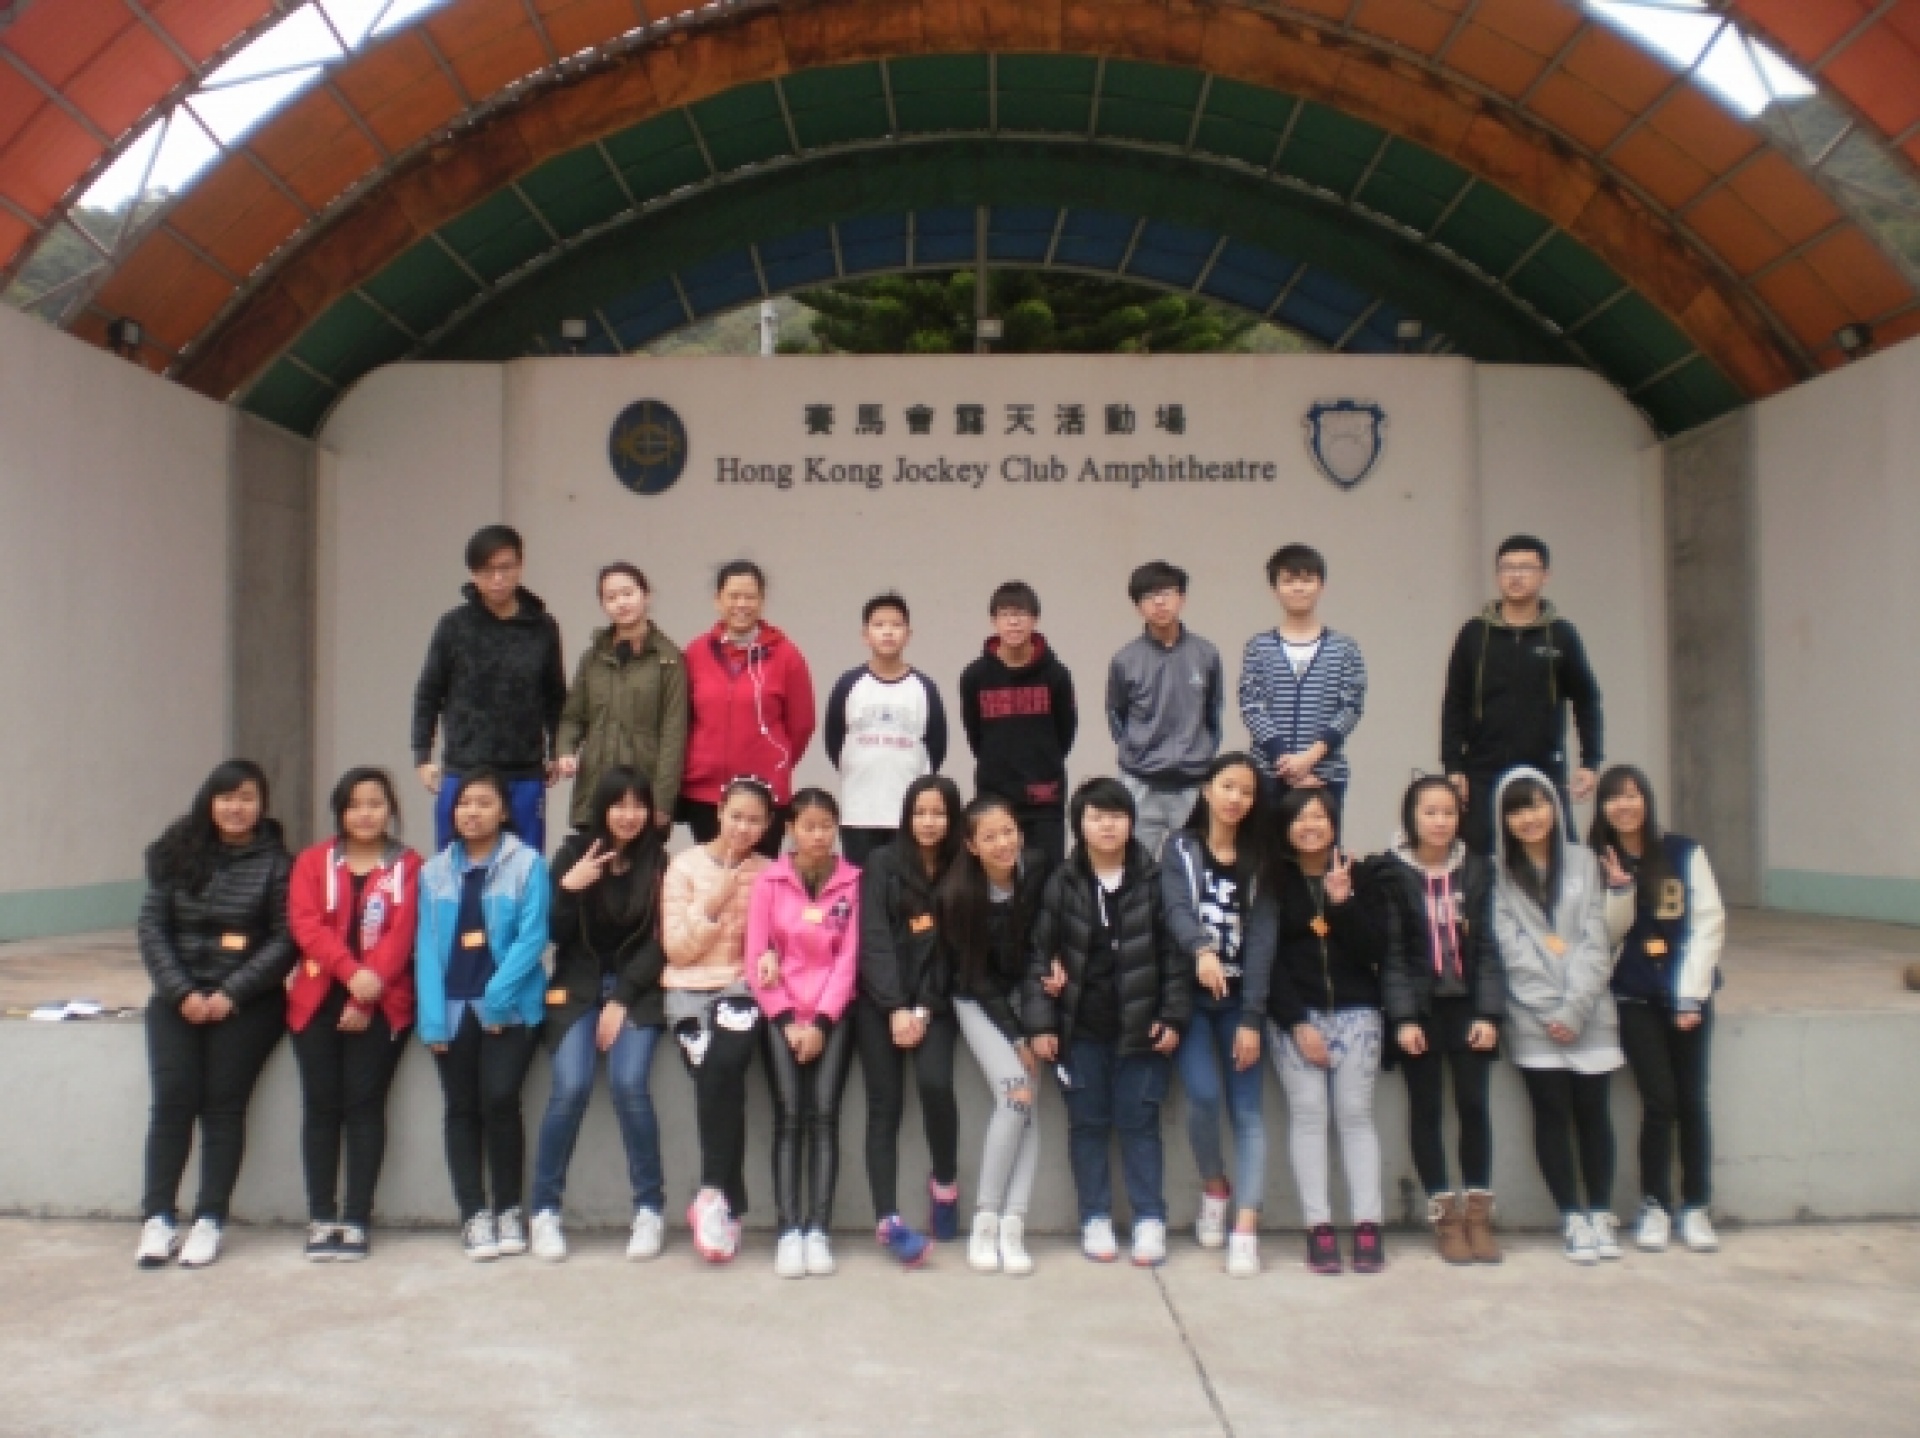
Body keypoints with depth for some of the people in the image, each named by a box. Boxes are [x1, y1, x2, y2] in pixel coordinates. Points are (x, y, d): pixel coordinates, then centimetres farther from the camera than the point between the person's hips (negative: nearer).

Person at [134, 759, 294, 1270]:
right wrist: (182, 992, -8)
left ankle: (209, 1220, -1)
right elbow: (151, 927, 3)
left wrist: (231, 994, -14)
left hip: (246, 1003, -2)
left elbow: (285, 940, -6)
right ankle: (158, 1217, -2)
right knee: (174, 1098, -10)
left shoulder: (276, 863, -1)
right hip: (179, 998, 2)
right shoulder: (177, 855, 7)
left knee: (222, 1101, -8)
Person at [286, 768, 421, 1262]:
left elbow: (401, 934, -5)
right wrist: (351, 971, -18)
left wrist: (367, 993, -14)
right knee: (321, 1105, 2)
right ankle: (321, 1218, 8)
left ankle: (356, 1219, 3)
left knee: (364, 1105, -2)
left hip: (382, 1005, -2)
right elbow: (305, 924, -3)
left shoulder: (408, 867, 4)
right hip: (318, 1000, 2)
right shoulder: (313, 862, 10)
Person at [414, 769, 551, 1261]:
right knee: (461, 1108, 5)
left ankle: (508, 1210, 4)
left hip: (509, 1007, -4)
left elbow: (533, 937, -8)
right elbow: (426, 946, 4)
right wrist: (433, 1017, -5)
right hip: (453, 1009, 4)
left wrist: (498, 995, -17)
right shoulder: (434, 871, 11)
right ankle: (474, 1214, 13)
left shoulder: (528, 864, -2)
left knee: (499, 1099, -13)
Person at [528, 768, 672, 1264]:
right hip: (578, 987, 1)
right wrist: (569, 888, -17)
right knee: (571, 1087, -20)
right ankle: (545, 1209, -5)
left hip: (636, 990, 0)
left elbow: (659, 942, 0)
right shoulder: (575, 852, 2)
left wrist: (622, 999, -9)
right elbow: (555, 934, 0)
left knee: (629, 1082, -22)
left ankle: (649, 1208, -9)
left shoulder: (659, 862, 2)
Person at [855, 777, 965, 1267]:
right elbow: (875, 941, -5)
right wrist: (895, 1008, -13)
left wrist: (923, 1011, -9)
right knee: (885, 1102, -7)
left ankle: (945, 1182, 3)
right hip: (880, 1000, 0)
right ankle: (888, 1220, -8)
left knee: (935, 1082, -21)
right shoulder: (882, 865, 1)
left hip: (933, 1001, 0)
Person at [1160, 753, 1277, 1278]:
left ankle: (1246, 1231, -6)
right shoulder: (1180, 849, 4)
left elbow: (1262, 939, 0)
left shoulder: (1259, 860, 7)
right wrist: (1201, 949, -38)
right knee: (1203, 1095, -17)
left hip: (1239, 1003, 2)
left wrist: (1251, 1018, -9)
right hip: (1190, 997, -2)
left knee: (1247, 1111, -5)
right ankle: (1214, 1187, 10)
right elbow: (1177, 909, -15)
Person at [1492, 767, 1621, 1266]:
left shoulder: (1582, 861, 7)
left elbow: (1595, 941, 0)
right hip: (1534, 1017, -1)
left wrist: (1574, 1009, -9)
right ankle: (1572, 1217, 11)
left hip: (1589, 1012, 1)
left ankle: (1601, 1213, 16)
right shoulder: (1497, 873, 2)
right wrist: (1550, 1010, -11)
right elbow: (1510, 949, -4)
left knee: (1592, 1111, 4)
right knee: (1552, 1113, 0)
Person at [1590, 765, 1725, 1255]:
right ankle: (1655, 1206, 8)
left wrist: (1691, 993, -8)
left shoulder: (1684, 853, -1)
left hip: (1687, 992, 0)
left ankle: (1696, 1207, 15)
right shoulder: (1597, 863, 2)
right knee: (1658, 1099, -7)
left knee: (1691, 1100, 2)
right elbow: (1605, 936, 0)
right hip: (1634, 997, 0)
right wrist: (1619, 889, -17)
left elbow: (1709, 923, -3)